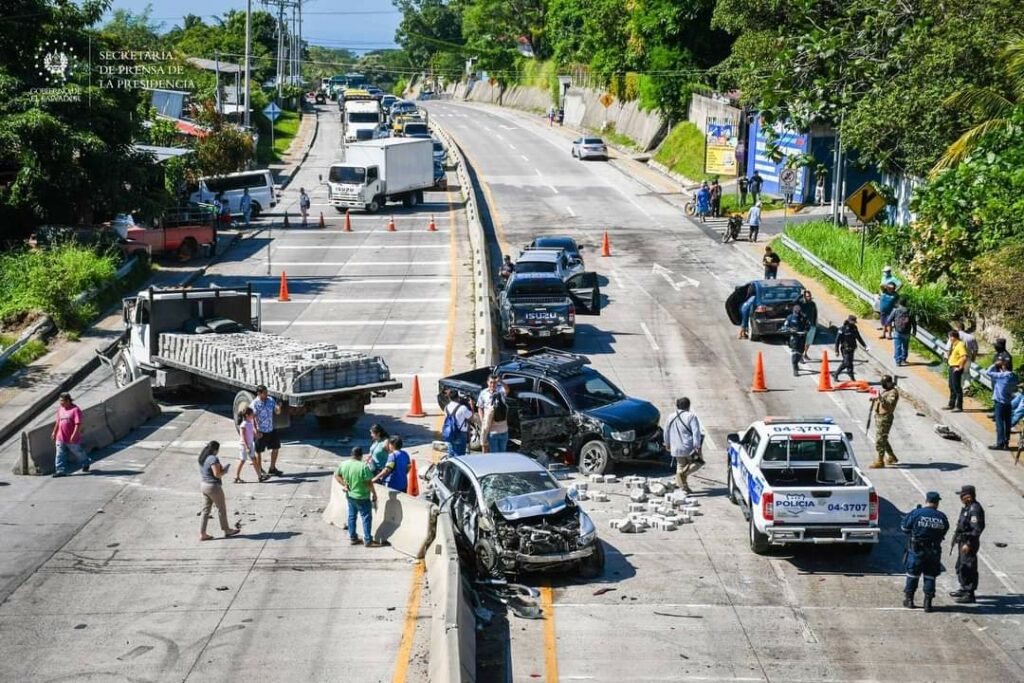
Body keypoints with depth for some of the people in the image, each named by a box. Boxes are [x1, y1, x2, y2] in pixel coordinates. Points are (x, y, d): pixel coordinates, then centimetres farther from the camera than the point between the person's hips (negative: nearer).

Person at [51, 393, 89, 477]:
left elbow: (78, 424, -21)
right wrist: (54, 432, 21)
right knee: (60, 455, 1)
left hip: (72, 439, -6)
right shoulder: (60, 408, 7)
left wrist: (74, 435, -27)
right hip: (61, 438, 6)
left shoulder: (75, 410, -17)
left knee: (78, 453, 13)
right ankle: (61, 471, 4)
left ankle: (85, 464, 37)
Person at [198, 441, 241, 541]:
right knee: (222, 509, 9)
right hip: (213, 487, -8)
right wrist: (224, 471, -4)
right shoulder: (213, 459, -20)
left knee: (206, 510, 11)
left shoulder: (202, 458, 8)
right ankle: (226, 530, 22)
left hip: (204, 485, 8)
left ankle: (202, 534, 10)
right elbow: (217, 474, -24)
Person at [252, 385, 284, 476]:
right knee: (259, 452, 6)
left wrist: (279, 407, -17)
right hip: (261, 432, -6)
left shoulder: (271, 400, 2)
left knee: (276, 448, 12)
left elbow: (277, 412, 7)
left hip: (271, 430, 6)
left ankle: (272, 469, 26)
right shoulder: (255, 404, -15)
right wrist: (256, 432, -23)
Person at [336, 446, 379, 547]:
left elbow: (336, 475, 9)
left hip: (349, 495, 6)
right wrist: (374, 493, -8)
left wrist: (344, 484, 7)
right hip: (362, 497, -6)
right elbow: (369, 483, -20)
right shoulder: (363, 466, -23)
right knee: (366, 517, 3)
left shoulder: (344, 464, -4)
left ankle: (353, 538, 25)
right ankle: (368, 540, 6)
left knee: (351, 516, 17)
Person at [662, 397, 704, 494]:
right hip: (690, 448, -5)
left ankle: (684, 488, 12)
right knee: (699, 461, 14)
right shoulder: (691, 416, -10)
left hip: (676, 449, 5)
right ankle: (684, 472, -11)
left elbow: (666, 433, 16)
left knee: (680, 466, 17)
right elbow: (696, 432, -17)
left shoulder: (670, 418, 7)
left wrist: (667, 444, 30)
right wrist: (697, 446, -17)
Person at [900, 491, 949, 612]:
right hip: (934, 551, 1)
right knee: (930, 576, 10)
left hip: (916, 550, -1)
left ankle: (909, 599, 21)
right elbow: (944, 532, 5)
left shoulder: (916, 514, -12)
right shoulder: (942, 518, -4)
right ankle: (928, 602, 9)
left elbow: (904, 527, -4)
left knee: (912, 574, 12)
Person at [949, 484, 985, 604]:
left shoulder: (975, 509, -21)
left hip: (969, 543, -11)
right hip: (963, 541, 11)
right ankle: (964, 589, 35)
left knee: (968, 569, -6)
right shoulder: (968, 507, 11)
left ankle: (969, 595, -1)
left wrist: (968, 544, -25)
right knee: (961, 566, 21)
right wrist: (957, 538, 22)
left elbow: (977, 529, -25)